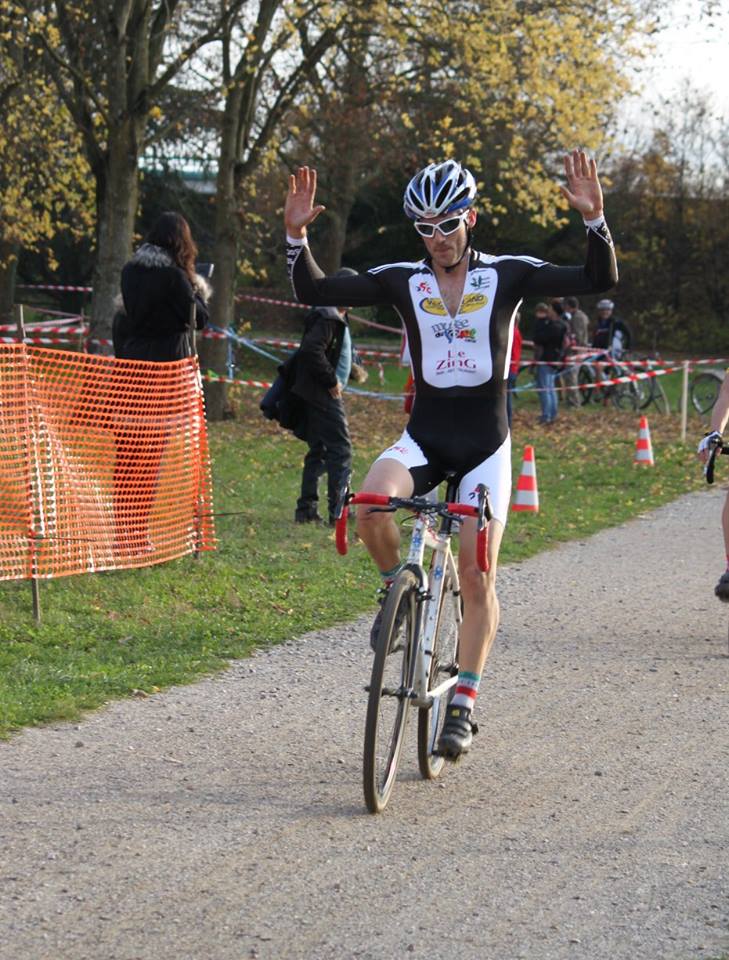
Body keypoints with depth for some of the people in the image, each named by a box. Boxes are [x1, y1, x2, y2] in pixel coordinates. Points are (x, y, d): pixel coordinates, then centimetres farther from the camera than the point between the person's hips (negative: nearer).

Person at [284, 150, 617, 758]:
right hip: (424, 437, 1)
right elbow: (315, 291, -3)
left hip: (485, 445, -1)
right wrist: (296, 234, -18)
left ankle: (464, 705, 5)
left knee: (476, 575, -7)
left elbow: (600, 280, -9)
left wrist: (594, 219, -25)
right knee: (371, 503, -30)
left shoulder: (507, 275, -3)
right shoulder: (402, 281, 1)